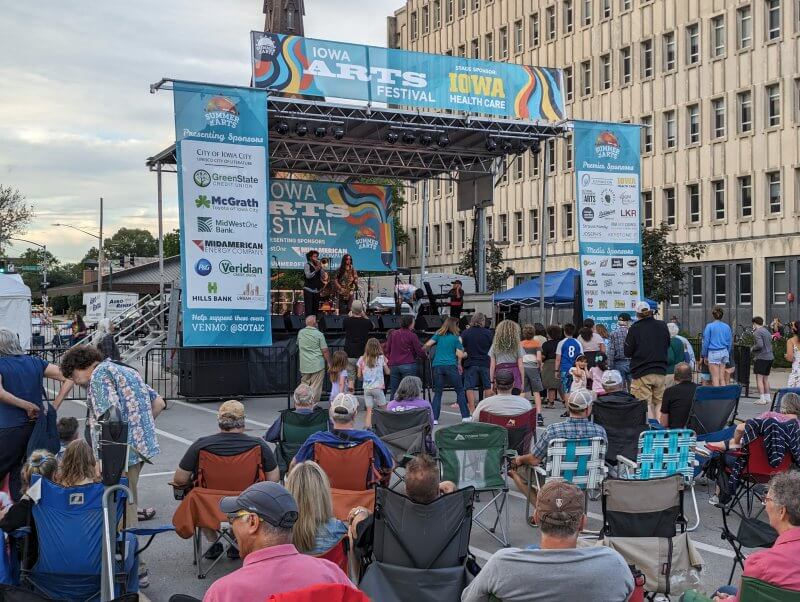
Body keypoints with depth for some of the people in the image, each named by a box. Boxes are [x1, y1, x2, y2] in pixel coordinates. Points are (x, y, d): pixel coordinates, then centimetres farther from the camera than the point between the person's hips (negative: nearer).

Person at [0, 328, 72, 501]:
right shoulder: (35, 362, 7)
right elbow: (68, 379, 5)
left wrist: (28, 406, -17)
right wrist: (53, 408, 2)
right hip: (38, 426, 5)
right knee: (17, 474, 15)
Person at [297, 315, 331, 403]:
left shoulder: (300, 333, 4)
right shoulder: (319, 334, -10)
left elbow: (298, 345, 20)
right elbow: (325, 351, -10)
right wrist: (329, 363, 1)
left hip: (304, 365, 5)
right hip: (317, 365, -5)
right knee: (315, 388, 1)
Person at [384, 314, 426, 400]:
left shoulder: (393, 334, 7)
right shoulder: (412, 336, -5)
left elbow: (387, 350, 10)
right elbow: (420, 352, -4)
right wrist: (425, 355, 17)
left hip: (393, 365, 4)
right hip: (408, 365, -4)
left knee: (393, 391, 9)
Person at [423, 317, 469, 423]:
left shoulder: (438, 335, 9)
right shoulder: (456, 338, 3)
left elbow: (427, 344, -3)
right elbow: (460, 355, -5)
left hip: (437, 366, 3)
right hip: (451, 366, -3)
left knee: (437, 393, 8)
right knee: (460, 391, 10)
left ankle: (434, 418, 0)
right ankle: (465, 416, 8)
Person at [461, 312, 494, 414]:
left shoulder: (466, 333, -3)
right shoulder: (488, 333, -1)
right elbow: (492, 349, 5)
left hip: (470, 363, -1)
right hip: (485, 363, 1)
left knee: (470, 387, 2)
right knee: (487, 387, 11)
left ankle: (472, 409, -1)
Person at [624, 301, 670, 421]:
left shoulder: (634, 329, -10)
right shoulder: (662, 326, 2)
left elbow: (627, 353, -6)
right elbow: (667, 345, 17)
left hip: (641, 372, -4)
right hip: (660, 371, 4)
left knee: (646, 404, -2)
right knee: (659, 402, 11)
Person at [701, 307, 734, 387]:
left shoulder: (709, 326, -6)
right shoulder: (727, 327, 6)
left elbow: (706, 342, -5)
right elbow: (730, 342, 11)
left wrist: (705, 356, 2)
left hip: (713, 353, -5)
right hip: (724, 352, 5)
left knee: (715, 378, -4)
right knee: (722, 378, 8)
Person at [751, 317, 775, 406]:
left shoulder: (757, 332, -10)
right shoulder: (767, 332, 17)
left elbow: (759, 345, -22)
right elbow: (770, 345, 20)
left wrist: (752, 349, -4)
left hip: (761, 358, -9)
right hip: (770, 357, 9)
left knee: (759, 378, -7)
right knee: (765, 378, 17)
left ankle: (762, 399, -11)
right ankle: (767, 397, 20)